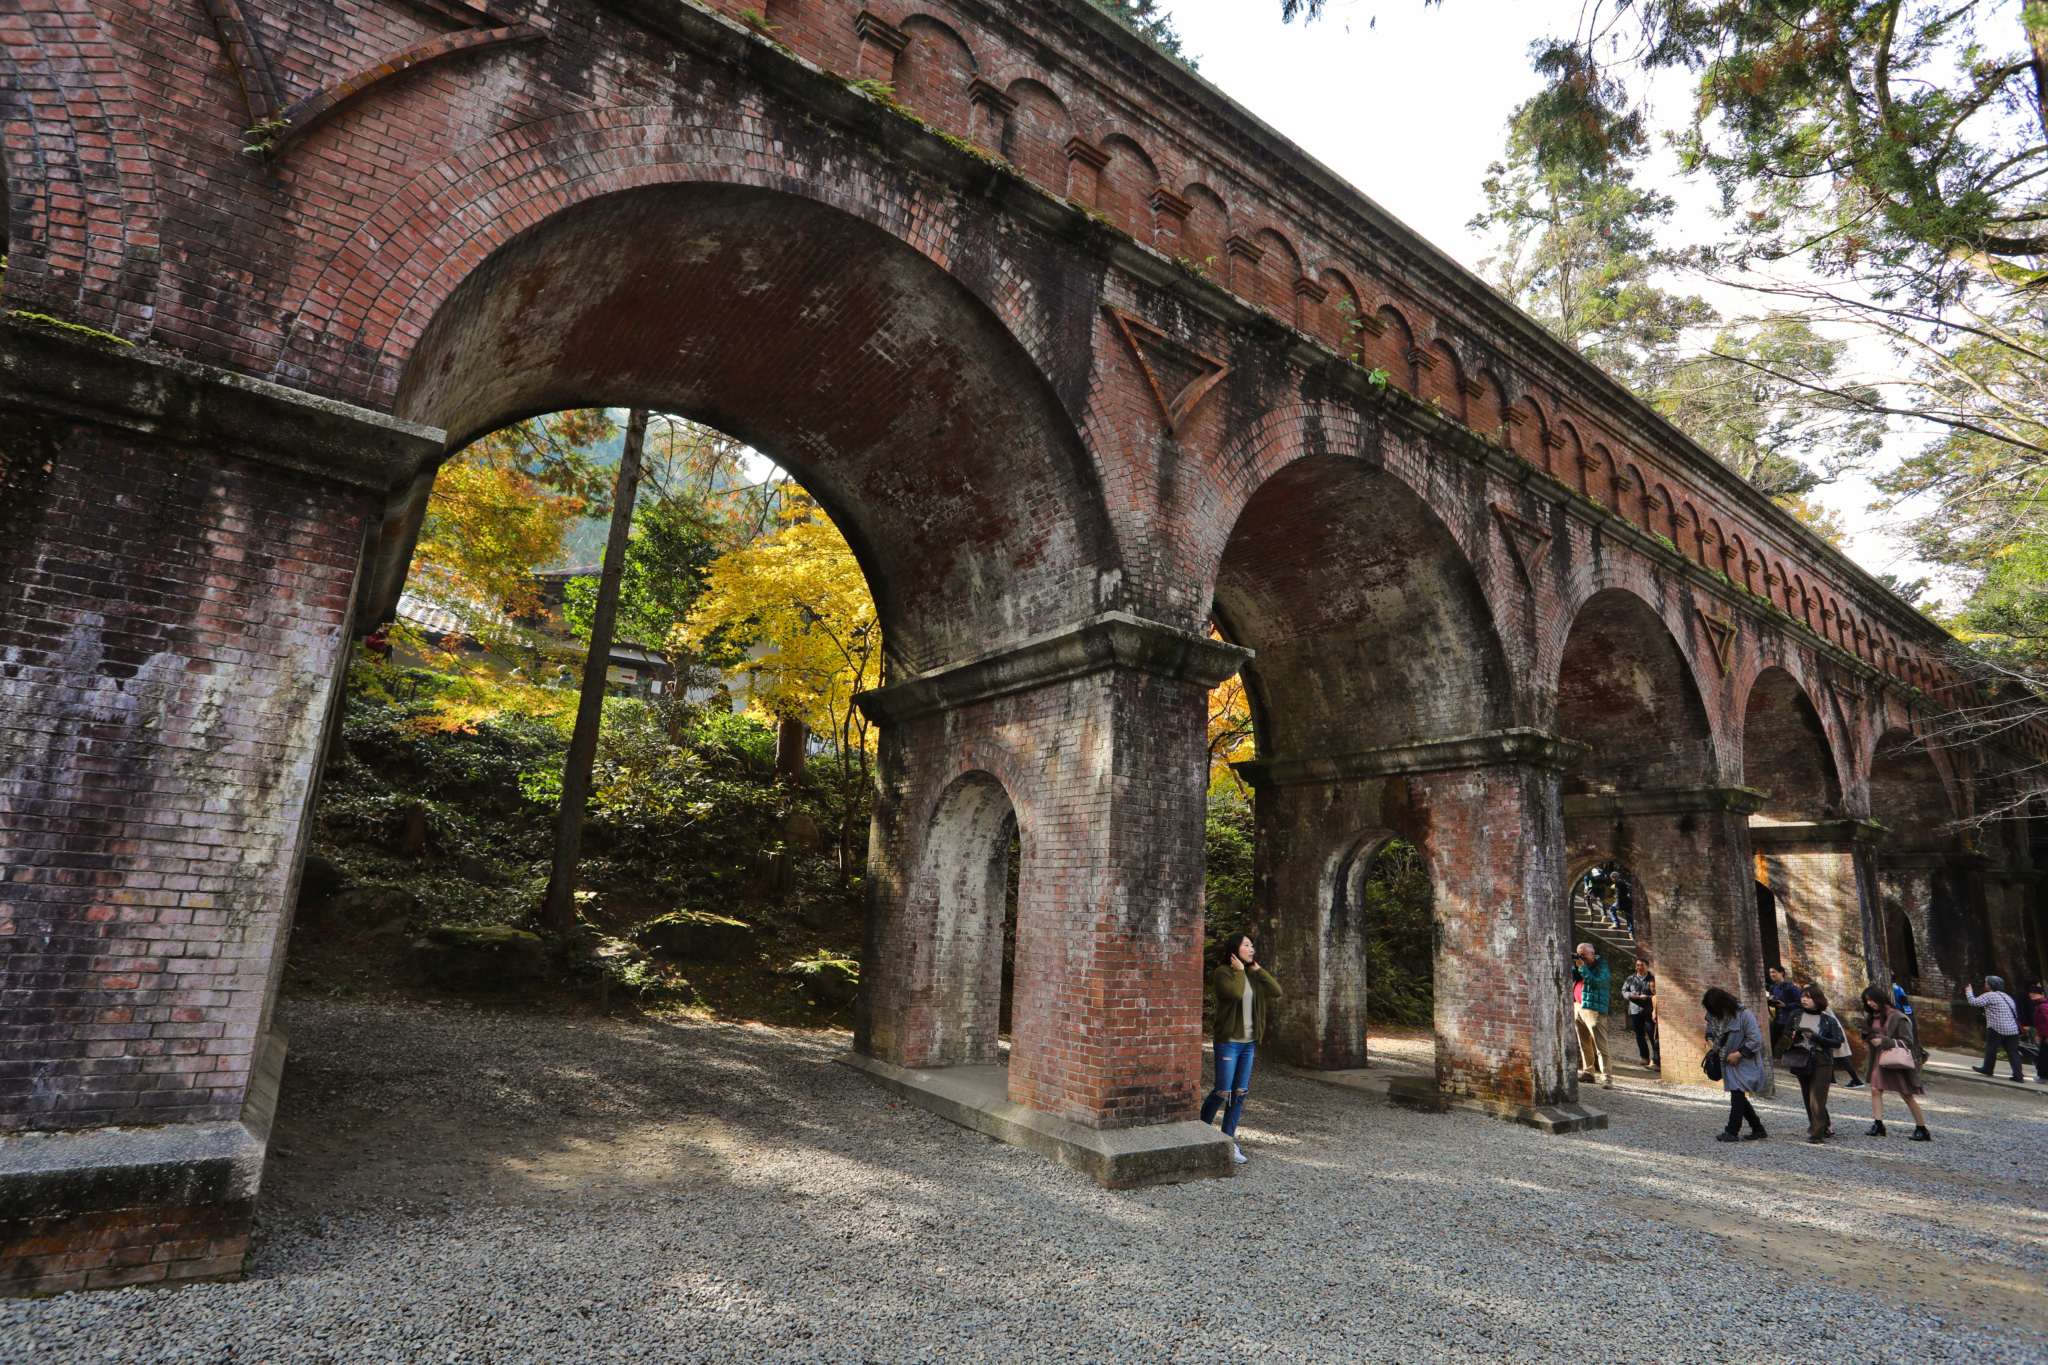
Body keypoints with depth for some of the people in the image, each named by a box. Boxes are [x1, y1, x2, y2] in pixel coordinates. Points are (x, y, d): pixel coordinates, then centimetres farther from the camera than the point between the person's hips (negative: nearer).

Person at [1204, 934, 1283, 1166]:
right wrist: (1239, 970, -14)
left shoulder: (1252, 975, 11)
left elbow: (1276, 992, 1)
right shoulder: (1223, 973, -9)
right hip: (1228, 1042, -7)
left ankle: (1229, 1141, 16)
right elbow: (1235, 992, -27)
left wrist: (1257, 968, -1)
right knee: (1223, 1092, -5)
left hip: (1248, 1042, 7)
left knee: (1240, 1093, 7)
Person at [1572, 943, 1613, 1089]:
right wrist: (1574, 966, -1)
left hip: (1594, 1010, -8)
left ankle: (1606, 1078, -11)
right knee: (1584, 1044, 13)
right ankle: (1588, 1072, 21)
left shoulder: (1601, 967, -5)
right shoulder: (1580, 965, 16)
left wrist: (1582, 968, -17)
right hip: (1578, 1008, 8)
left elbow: (1596, 983, -20)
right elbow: (1570, 979, 10)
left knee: (1600, 1046, -10)